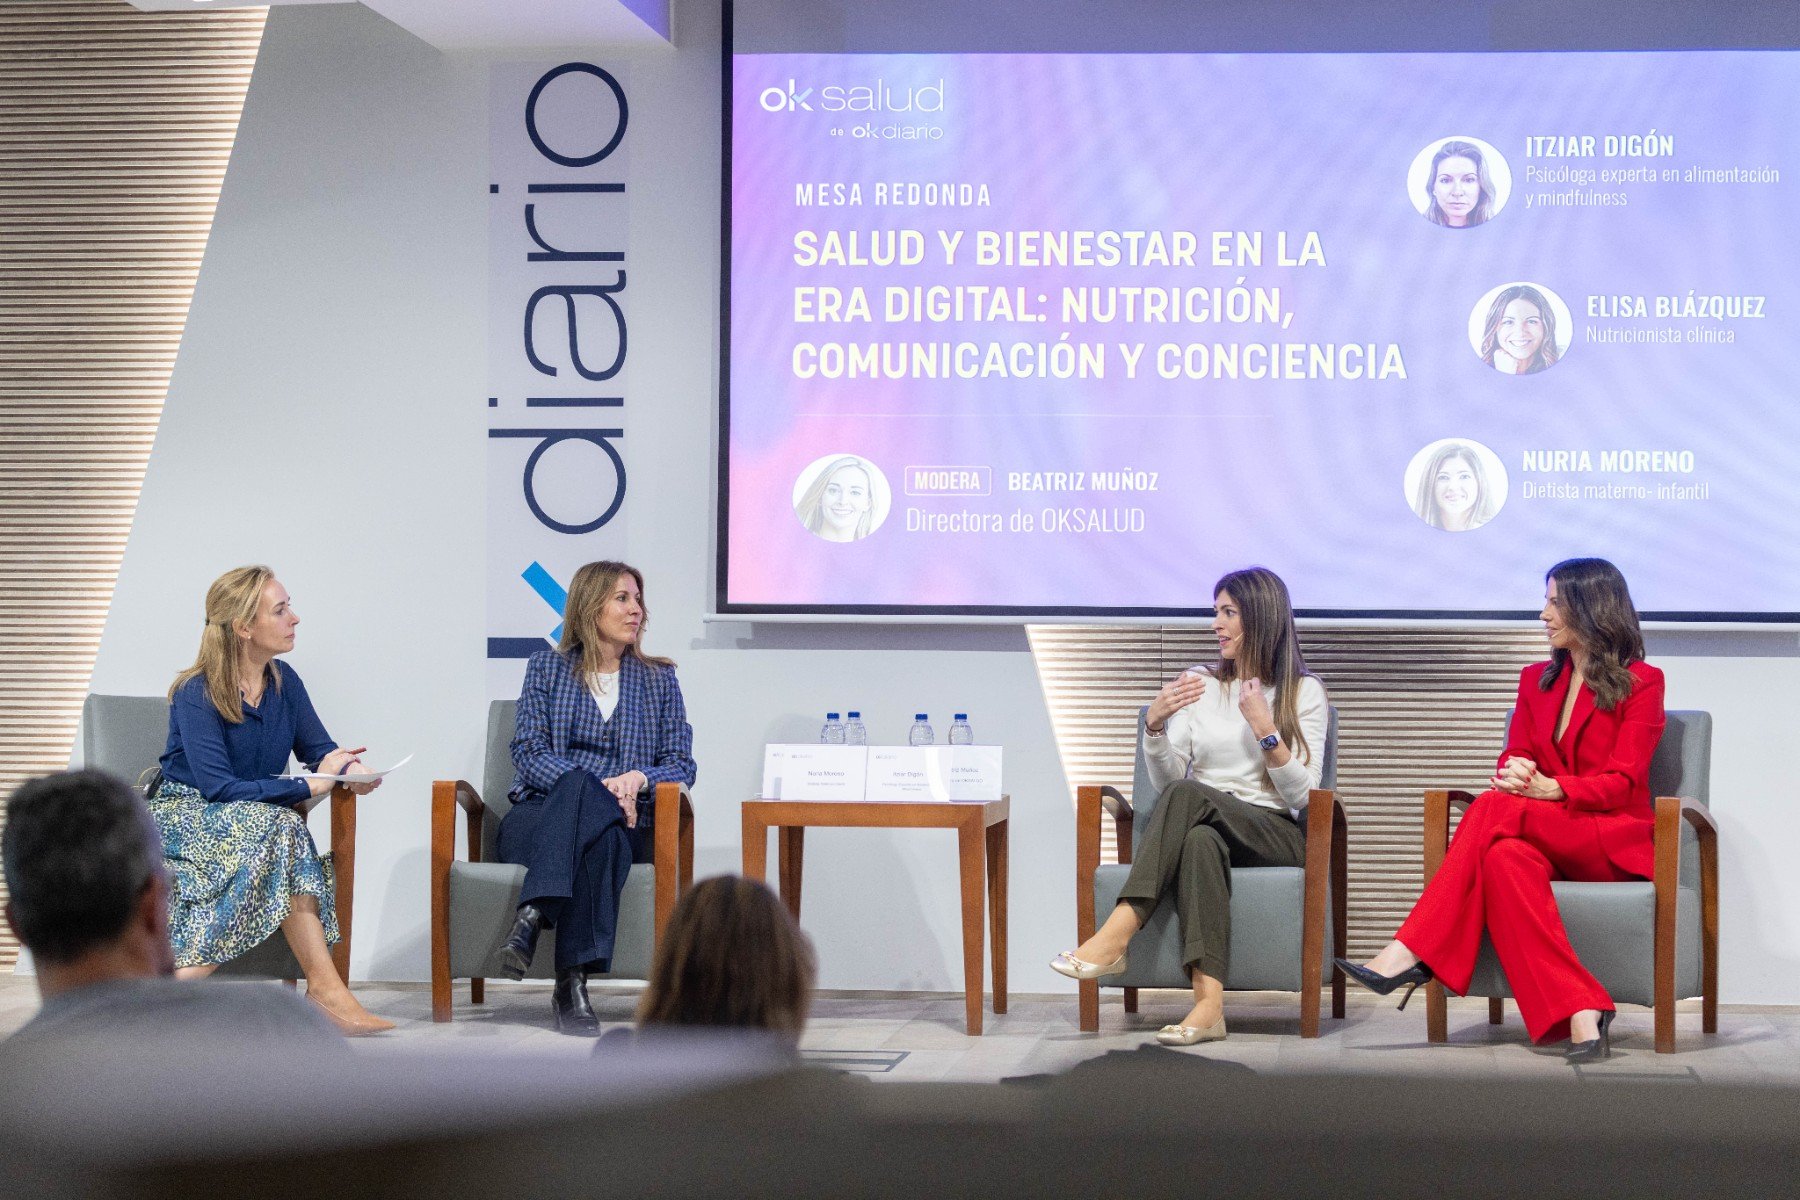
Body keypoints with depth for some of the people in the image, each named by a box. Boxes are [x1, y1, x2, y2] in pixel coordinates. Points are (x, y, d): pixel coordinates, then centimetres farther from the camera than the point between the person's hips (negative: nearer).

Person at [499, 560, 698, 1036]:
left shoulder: (659, 679, 18)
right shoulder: (547, 668, 14)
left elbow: (681, 764, 11)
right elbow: (529, 752, 1)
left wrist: (640, 777, -13)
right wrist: (595, 788, -15)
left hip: (623, 823, 1)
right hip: (540, 814, -1)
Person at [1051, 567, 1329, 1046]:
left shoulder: (1304, 691, 8)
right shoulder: (1198, 684, 17)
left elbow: (1301, 794, -2)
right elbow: (1165, 783, 11)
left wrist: (1265, 729, -14)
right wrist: (1155, 725, -7)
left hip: (1274, 834, -2)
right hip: (1206, 825, 2)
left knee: (1189, 794, -35)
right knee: (1200, 840, -39)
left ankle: (1116, 936, -44)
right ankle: (1208, 1003, -52)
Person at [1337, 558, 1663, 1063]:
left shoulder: (1641, 682, 2)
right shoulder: (1537, 680, 20)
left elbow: (1622, 783, -8)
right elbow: (1514, 759, 12)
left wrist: (1549, 789, -25)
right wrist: (1512, 776, -15)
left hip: (1615, 840, -4)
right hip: (1546, 840, 5)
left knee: (1496, 810, -31)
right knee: (1506, 859, -35)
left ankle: (1412, 954, -37)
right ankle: (1580, 1016, -44)